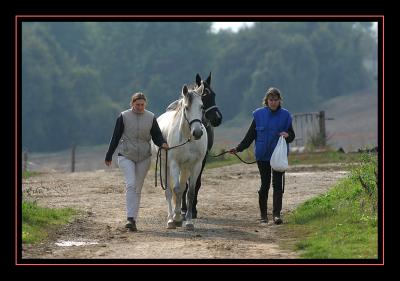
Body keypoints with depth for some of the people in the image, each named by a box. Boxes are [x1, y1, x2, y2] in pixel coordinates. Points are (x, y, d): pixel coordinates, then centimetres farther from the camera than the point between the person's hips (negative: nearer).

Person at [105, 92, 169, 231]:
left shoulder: (151, 118, 3)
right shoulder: (123, 117, -4)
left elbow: (157, 136, 5)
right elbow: (115, 137, 2)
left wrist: (162, 144, -18)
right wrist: (108, 156, 6)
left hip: (144, 157, 3)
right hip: (126, 156, -3)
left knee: (138, 189, 8)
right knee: (131, 184, -19)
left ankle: (133, 219, 16)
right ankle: (130, 218, -24)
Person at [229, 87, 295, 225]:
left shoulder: (285, 115, 1)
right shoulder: (259, 115, 0)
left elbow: (292, 135, 7)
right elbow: (250, 135, 5)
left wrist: (287, 135, -16)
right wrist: (238, 148, -1)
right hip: (263, 155, 1)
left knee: (277, 184, -7)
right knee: (265, 184, 6)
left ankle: (277, 213, -8)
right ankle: (263, 215, 17)